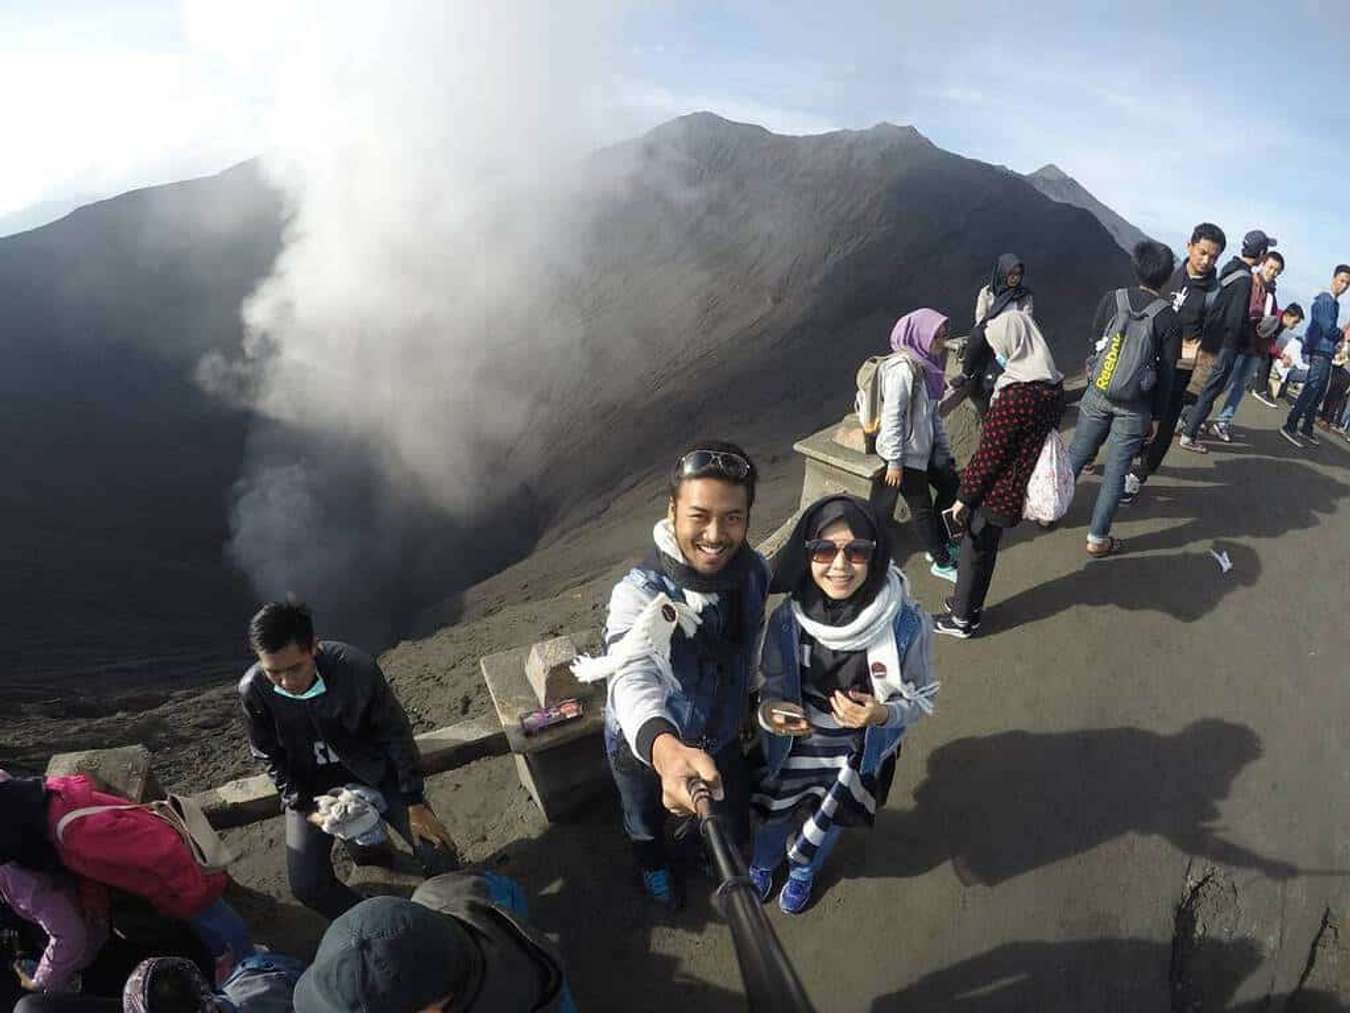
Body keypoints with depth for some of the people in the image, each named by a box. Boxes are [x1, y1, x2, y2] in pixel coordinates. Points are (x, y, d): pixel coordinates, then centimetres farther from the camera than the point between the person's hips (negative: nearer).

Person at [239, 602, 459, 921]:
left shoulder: (357, 667, -31)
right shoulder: (252, 690, -24)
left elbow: (395, 734, -17)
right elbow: (272, 758, -5)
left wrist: (415, 804, -13)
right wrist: (305, 807, -14)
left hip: (373, 769, -1)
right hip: (310, 784, 2)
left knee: (439, 855, -10)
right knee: (307, 886, -11)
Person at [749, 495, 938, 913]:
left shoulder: (907, 624, -29)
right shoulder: (788, 617, -24)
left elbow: (922, 697, -12)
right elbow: (772, 682, -8)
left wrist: (883, 714, -32)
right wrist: (769, 710, -30)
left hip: (857, 753, 0)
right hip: (792, 745, 1)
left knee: (826, 824, 29)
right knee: (773, 815, 28)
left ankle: (802, 872, 65)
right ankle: (763, 863, 64)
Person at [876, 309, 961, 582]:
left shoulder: (928, 365, 5)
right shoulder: (903, 369, -22)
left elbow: (932, 413, 13)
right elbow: (892, 416, -23)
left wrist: (945, 450, 14)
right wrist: (894, 462, -22)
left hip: (925, 447, 9)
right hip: (906, 452, -9)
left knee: (951, 484, 18)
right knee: (922, 506, 5)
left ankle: (938, 544, 35)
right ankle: (941, 562, 21)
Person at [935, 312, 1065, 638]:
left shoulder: (1014, 394, -28)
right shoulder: (1052, 383, -1)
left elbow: (990, 453, -22)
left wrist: (965, 496, -11)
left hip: (998, 489, -8)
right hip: (1022, 485, 8)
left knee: (975, 549, 10)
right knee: (985, 547, 23)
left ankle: (963, 618, 25)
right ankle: (968, 602, 39)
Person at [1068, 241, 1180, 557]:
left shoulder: (1112, 299, -6)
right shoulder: (1169, 318, -10)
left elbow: (1094, 342, 3)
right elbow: (1167, 373, -5)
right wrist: (1157, 416, 4)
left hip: (1097, 395, 2)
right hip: (1134, 408, -2)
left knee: (1076, 454, 18)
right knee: (1115, 470, 6)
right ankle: (1097, 538, 13)